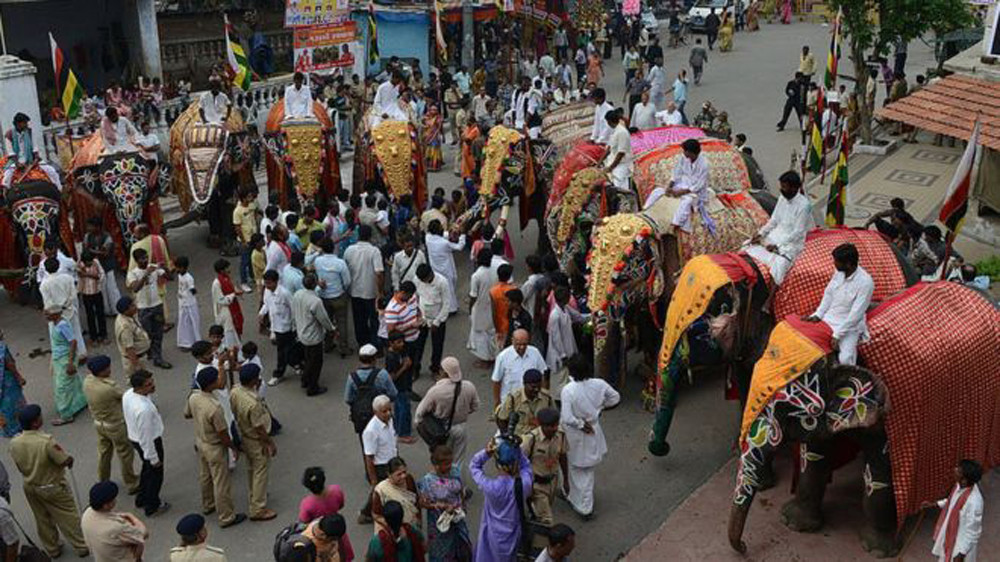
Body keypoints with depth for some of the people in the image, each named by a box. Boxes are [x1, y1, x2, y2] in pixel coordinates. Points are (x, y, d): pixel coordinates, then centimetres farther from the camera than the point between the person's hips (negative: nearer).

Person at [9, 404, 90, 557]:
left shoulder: (14, 443, -15)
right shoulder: (46, 441, -33)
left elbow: (20, 467, -1)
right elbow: (66, 461, -24)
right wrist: (70, 459, -1)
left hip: (30, 487, 5)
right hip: (53, 487, -5)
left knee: (43, 520, 23)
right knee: (69, 518, 14)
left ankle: (52, 549, 40)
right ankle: (82, 547, 28)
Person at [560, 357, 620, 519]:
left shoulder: (568, 390, -28)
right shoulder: (599, 384, -15)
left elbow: (567, 418, -32)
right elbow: (615, 397, 2)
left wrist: (580, 424, -14)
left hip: (576, 435, -4)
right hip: (594, 432, 4)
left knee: (577, 470, 16)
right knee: (589, 469, 24)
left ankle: (584, 507, 26)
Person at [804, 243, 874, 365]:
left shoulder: (865, 282, -23)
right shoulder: (839, 271, -4)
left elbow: (856, 314, -23)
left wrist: (837, 335, -23)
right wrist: (818, 314, -3)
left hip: (849, 325, -6)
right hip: (828, 319, 6)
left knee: (845, 360, -26)